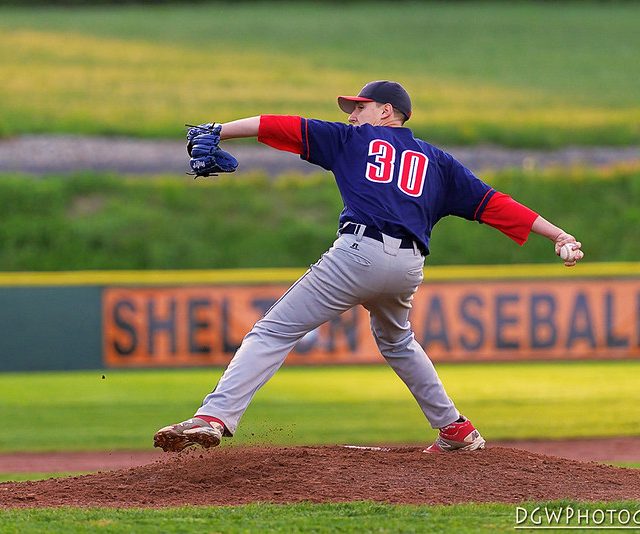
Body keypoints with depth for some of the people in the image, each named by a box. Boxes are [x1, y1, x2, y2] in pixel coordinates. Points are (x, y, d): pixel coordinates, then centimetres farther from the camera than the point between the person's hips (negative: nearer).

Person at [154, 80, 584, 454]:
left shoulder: (355, 139, 19)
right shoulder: (437, 161, 27)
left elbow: (283, 128, 13)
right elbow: (493, 203, 20)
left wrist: (217, 133, 14)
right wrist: (560, 235, 19)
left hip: (361, 251, -5)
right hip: (410, 267, 5)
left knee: (274, 332, -8)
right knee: (397, 342, 35)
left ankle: (215, 417, -25)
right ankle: (456, 430, 34)